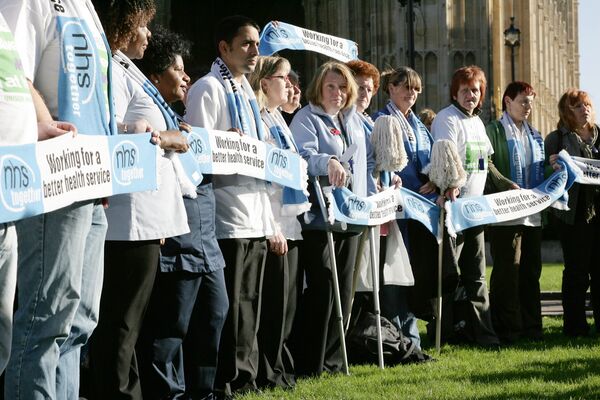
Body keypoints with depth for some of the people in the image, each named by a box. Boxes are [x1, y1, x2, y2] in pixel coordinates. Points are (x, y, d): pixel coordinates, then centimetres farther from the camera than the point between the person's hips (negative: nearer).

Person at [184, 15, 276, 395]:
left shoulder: (247, 92, 19)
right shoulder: (208, 89, -6)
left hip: (256, 216, 8)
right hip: (228, 216, -8)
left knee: (249, 303, 9)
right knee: (229, 304, -6)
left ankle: (246, 376, 14)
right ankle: (227, 381, -3)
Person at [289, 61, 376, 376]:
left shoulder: (353, 120, 17)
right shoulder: (307, 119, -5)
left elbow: (366, 164, 22)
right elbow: (304, 155, -23)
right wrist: (329, 162, -42)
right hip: (319, 217, -7)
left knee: (343, 290, 10)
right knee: (321, 288, -9)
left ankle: (332, 359, 18)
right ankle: (309, 364, -5)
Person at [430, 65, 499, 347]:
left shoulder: (477, 121, 17)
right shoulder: (447, 119, -9)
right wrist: (450, 186, -37)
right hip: (453, 205, -8)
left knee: (475, 272, 8)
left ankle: (482, 331, 10)